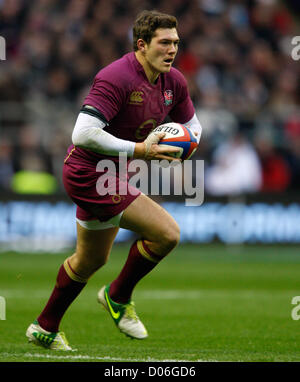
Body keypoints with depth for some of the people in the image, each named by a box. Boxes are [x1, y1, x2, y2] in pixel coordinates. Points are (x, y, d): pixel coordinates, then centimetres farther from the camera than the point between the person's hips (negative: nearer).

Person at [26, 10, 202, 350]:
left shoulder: (174, 82, 2)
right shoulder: (116, 78, -24)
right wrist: (139, 149, -31)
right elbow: (83, 134, -31)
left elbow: (191, 124, 18)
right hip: (90, 173, -10)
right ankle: (118, 296, 6)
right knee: (167, 233, -15)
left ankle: (45, 328, 37)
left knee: (91, 260, 22)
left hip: (103, 176, 10)